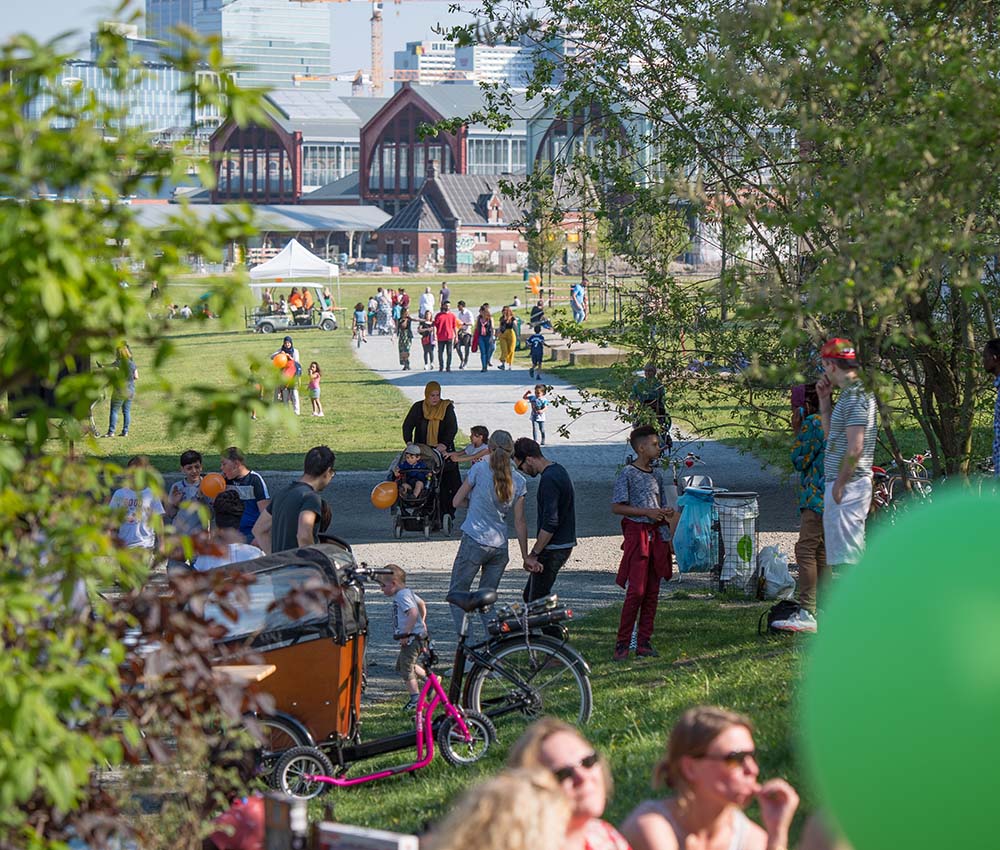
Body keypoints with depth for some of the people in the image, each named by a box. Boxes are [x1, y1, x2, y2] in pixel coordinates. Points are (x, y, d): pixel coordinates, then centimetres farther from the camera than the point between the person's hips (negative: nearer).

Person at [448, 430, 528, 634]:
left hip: (474, 542, -4)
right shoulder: (518, 481, 3)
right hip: (500, 547, 4)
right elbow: (520, 522, 6)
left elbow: (456, 502, 2)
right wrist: (525, 557, 12)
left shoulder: (479, 470, -7)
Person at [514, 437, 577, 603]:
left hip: (553, 549, -10)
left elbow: (550, 523, -26)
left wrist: (533, 554, -21)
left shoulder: (549, 479, -21)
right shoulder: (558, 470, 12)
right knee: (529, 595, 15)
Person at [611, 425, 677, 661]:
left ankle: (644, 642, 11)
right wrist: (647, 512, -16)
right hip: (637, 533, -7)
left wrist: (666, 512, 0)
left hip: (657, 535, 7)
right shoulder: (628, 474, -7)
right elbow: (616, 507, -11)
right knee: (636, 591, -12)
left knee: (652, 591, 6)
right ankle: (622, 643, -6)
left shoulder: (657, 474, 14)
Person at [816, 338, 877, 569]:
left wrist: (839, 485, -19)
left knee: (845, 557, -11)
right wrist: (825, 400, 19)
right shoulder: (851, 393, 17)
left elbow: (855, 448, -23)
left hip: (848, 487, -11)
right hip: (847, 485, 11)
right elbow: (831, 435, 28)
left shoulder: (854, 397, -16)